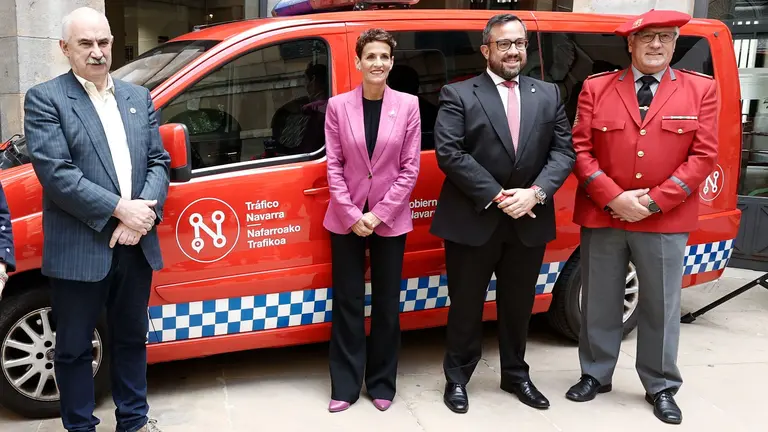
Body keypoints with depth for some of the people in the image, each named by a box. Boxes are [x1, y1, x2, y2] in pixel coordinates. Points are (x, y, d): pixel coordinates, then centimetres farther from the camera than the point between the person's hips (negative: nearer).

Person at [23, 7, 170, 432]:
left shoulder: (138, 97, 11)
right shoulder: (45, 99, -4)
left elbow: (158, 161, 7)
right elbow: (56, 173, -14)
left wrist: (145, 212, -10)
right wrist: (120, 209, -18)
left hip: (136, 245, 5)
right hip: (79, 249, -4)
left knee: (131, 338, 18)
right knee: (74, 347, 9)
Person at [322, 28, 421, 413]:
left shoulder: (407, 105, -2)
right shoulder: (338, 106, -2)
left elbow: (410, 168, -3)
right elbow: (333, 166, -2)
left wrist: (378, 214, -9)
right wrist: (352, 215, -10)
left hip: (390, 219, 0)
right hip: (346, 218, 0)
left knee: (387, 303, 10)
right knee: (347, 301, 7)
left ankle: (381, 384, 24)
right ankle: (345, 386, 20)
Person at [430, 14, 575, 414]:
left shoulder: (548, 95, 9)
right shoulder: (459, 95, -3)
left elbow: (564, 151, 3)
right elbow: (448, 153, -13)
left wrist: (535, 192, -14)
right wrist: (495, 195, -18)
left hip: (529, 223, 4)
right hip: (472, 221, -3)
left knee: (518, 305, 17)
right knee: (466, 305, 9)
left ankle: (516, 375, 35)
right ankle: (457, 377, 27)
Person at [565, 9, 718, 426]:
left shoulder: (701, 90, 3)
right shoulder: (596, 87, 3)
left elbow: (703, 156, -2)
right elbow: (580, 149, -2)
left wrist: (655, 201, -11)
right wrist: (613, 198, -13)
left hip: (666, 220, 0)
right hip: (601, 216, 1)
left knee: (662, 305, 10)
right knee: (599, 303, 11)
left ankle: (661, 386, 27)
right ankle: (595, 374, 29)